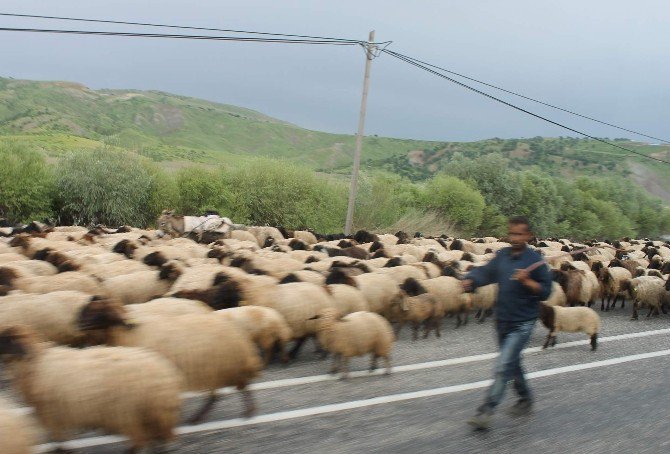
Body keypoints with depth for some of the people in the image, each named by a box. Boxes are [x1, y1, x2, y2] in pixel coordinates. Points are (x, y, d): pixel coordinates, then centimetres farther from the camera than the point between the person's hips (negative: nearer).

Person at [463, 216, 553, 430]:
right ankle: (525, 398, 40)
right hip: (502, 320, 6)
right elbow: (485, 271, -3)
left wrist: (526, 281, -25)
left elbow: (545, 291, -10)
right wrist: (469, 281, -22)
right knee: (512, 364, 20)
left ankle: (486, 411, -9)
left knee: (503, 367, -11)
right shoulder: (502, 255, 5)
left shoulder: (534, 260, -11)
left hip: (522, 323, -6)